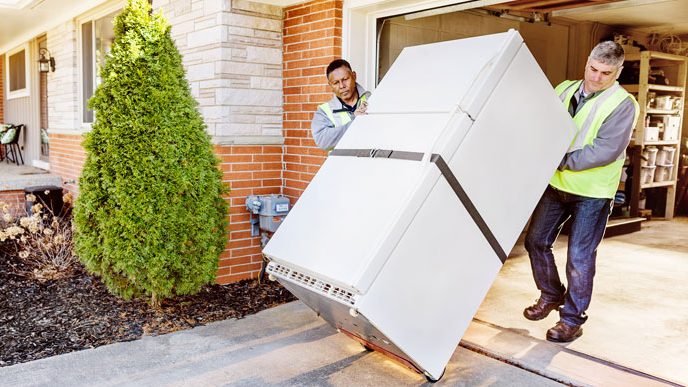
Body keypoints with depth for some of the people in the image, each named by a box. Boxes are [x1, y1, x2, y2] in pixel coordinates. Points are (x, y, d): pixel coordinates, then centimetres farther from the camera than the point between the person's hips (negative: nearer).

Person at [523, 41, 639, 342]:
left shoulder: (623, 105, -11)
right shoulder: (564, 90, 6)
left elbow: (606, 150, -21)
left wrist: (562, 161, -23)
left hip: (591, 193, -6)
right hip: (556, 185, 6)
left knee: (579, 258, -1)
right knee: (535, 241, 11)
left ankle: (572, 319, 16)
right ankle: (551, 295, 33)